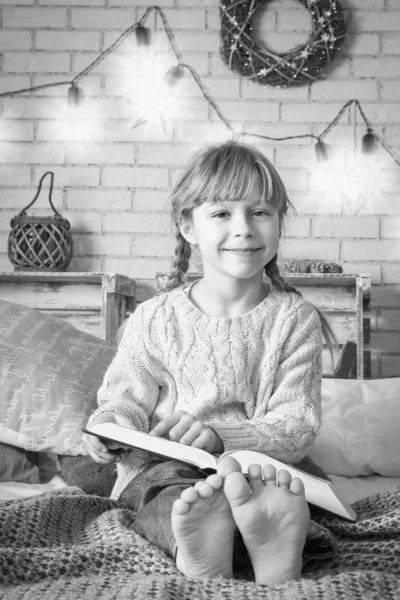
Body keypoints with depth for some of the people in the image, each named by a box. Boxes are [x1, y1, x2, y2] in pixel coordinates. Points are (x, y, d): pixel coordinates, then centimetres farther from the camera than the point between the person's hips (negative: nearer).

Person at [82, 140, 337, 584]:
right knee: (171, 493, -36)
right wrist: (114, 420, -21)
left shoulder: (294, 319, 1)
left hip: (259, 465, 0)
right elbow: (127, 396, 6)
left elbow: (296, 427, -5)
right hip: (163, 468, 0)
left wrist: (221, 436, -24)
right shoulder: (154, 319, 4)